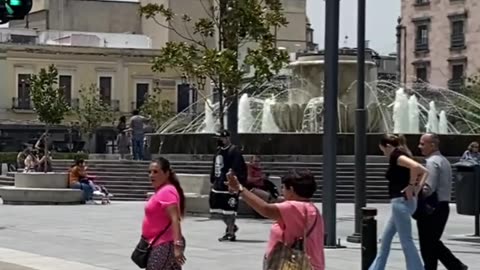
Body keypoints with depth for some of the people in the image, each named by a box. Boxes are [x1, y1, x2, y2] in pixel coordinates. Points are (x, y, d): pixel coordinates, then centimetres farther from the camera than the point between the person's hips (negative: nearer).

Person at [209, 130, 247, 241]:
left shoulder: (234, 151, -13)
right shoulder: (219, 151, 15)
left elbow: (238, 169, -18)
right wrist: (213, 181, 20)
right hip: (218, 185, 9)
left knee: (229, 211, -5)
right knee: (217, 209, 13)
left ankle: (230, 233, 5)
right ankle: (231, 227, 33)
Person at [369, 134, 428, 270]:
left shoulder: (396, 156, -13)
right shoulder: (401, 157, 15)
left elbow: (415, 167, -31)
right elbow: (424, 171, 16)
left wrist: (410, 185, -20)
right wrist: (417, 188, 7)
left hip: (402, 202, -11)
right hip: (401, 202, 11)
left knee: (406, 241, -4)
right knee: (386, 238, 18)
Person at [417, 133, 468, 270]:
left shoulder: (432, 162, -15)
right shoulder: (444, 161, 16)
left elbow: (428, 188, -24)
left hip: (431, 209, -10)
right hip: (443, 206, 10)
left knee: (427, 245, -1)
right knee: (434, 243, 16)